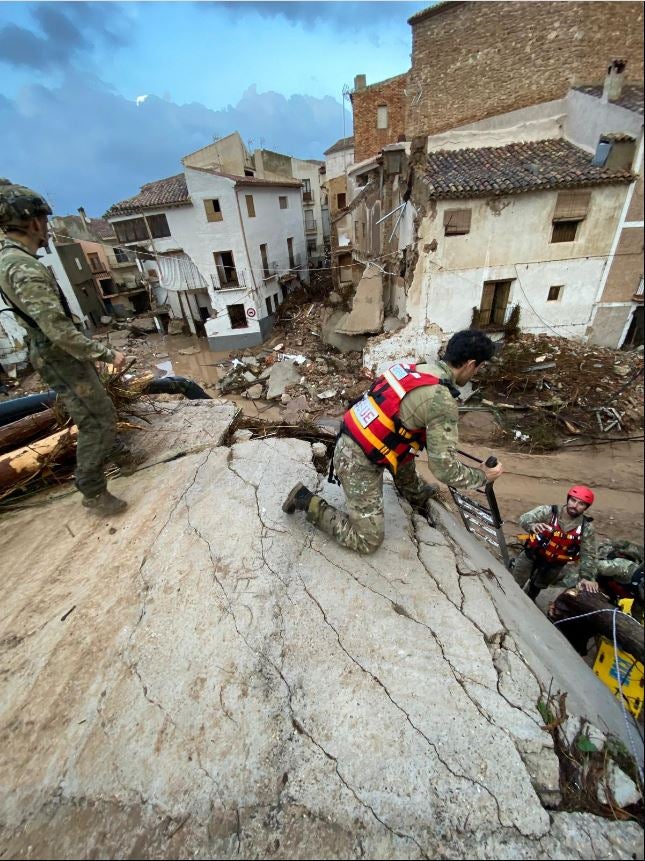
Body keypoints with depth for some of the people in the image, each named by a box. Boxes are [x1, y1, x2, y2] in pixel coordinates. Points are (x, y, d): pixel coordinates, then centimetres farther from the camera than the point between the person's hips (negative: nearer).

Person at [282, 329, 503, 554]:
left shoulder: (416, 367, 6)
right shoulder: (442, 401, -19)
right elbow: (445, 469, -16)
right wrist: (483, 476, 4)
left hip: (349, 444, 9)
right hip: (359, 463, -9)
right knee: (367, 541, 5)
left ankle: (417, 494, 47)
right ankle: (308, 502, 6)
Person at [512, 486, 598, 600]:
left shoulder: (586, 528, -15)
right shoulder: (548, 511, -22)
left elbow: (588, 554, -12)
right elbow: (524, 519, -35)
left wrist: (587, 577, -23)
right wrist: (532, 525, -58)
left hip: (555, 564, 2)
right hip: (532, 555, -2)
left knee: (537, 587, 26)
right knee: (515, 584, 9)